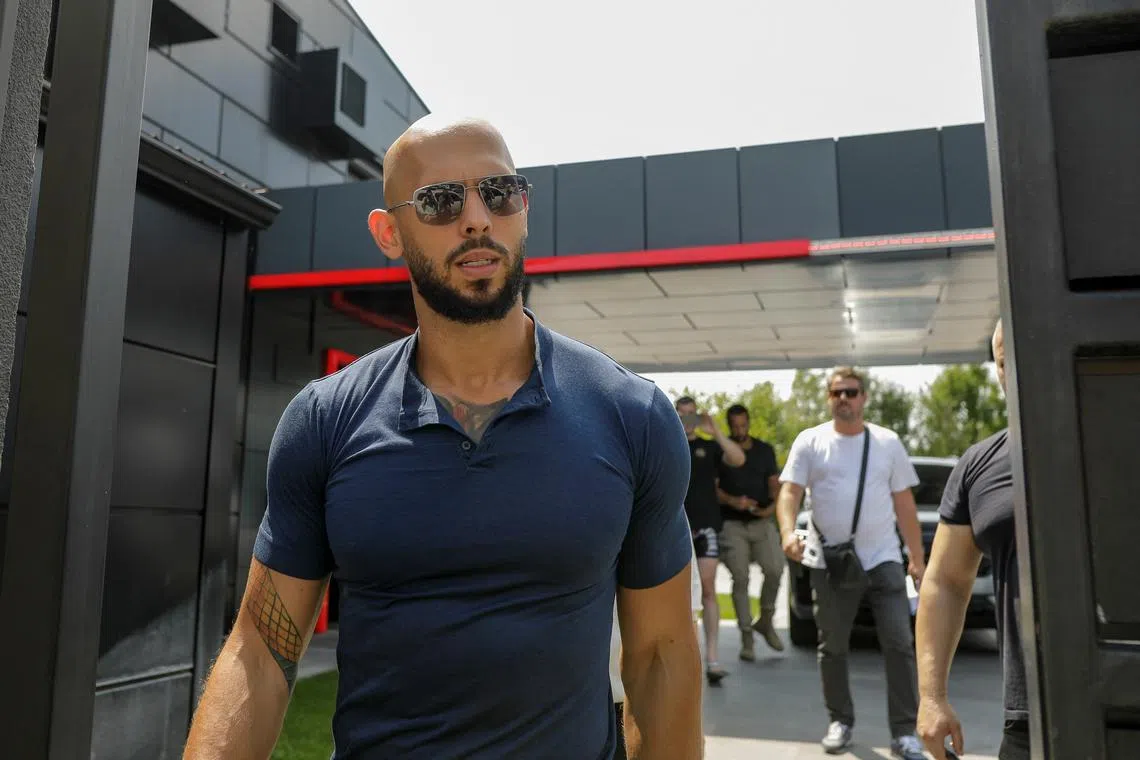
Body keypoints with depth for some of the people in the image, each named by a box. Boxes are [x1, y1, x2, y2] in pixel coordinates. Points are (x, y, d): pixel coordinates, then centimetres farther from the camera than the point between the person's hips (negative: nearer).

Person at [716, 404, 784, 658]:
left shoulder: (765, 451, 12)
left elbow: (775, 483, 12)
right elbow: (712, 487, 0)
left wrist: (772, 506, -8)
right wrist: (733, 501, -18)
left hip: (762, 521, 2)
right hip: (732, 523, -2)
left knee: (775, 569, -14)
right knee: (740, 578, -5)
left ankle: (766, 621, 9)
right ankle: (746, 637, 4)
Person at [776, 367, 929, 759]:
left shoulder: (888, 442, 7)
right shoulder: (810, 441, 1)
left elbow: (904, 503, 9)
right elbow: (789, 492, -8)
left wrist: (917, 557, 6)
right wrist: (788, 532, -27)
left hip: (883, 558, 1)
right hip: (830, 561, 0)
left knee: (900, 644, -2)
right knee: (832, 648, 10)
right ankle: (840, 721, 26)